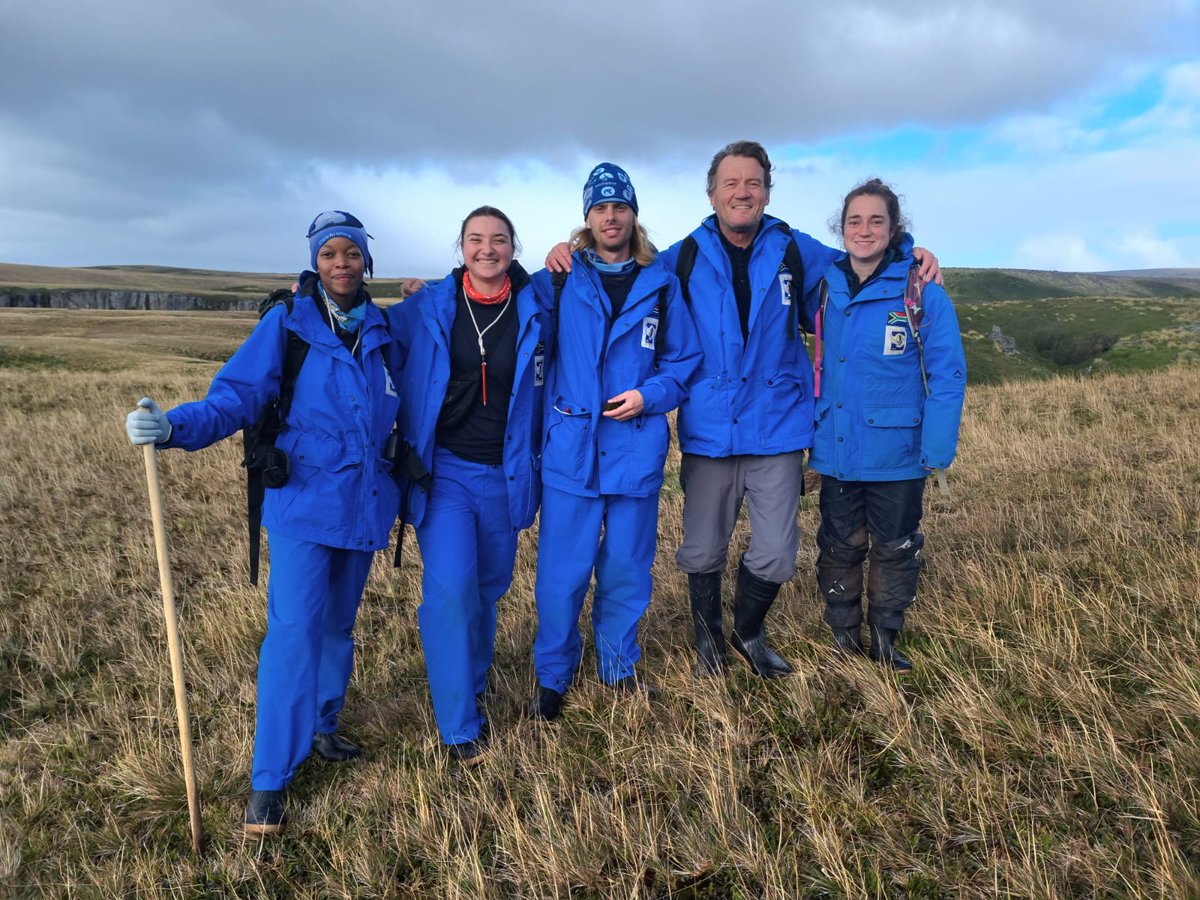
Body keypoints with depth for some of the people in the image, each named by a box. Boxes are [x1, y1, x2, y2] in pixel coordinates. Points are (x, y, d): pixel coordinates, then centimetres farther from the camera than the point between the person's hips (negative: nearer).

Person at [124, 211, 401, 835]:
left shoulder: (382, 331, 7)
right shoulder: (286, 323, -5)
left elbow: (402, 406, 18)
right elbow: (237, 395, -12)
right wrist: (176, 426, -28)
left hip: (365, 503, 4)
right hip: (305, 500, -4)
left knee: (338, 621, 16)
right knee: (295, 629, -10)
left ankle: (320, 724, 37)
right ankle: (269, 779, 1)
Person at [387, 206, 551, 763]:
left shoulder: (534, 312, -1)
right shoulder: (427, 309, -2)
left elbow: (544, 385, 13)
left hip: (506, 475, 2)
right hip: (444, 470, -2)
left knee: (488, 588, 14)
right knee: (451, 589, -13)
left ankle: (471, 687, 38)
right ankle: (459, 724, 3)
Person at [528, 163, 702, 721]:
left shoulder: (661, 285, 6)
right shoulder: (561, 280, 3)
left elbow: (684, 359, 7)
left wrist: (650, 394, -6)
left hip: (636, 449, 2)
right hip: (570, 448, -1)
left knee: (626, 568, 13)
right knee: (561, 573, 2)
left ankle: (618, 665, 35)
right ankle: (552, 676, 24)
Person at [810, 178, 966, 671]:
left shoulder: (923, 294, -10)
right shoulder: (826, 288, 2)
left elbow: (947, 376, -11)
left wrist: (937, 450, -17)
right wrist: (810, 427, 4)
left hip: (897, 458, -3)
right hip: (836, 452, 3)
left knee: (894, 551, 13)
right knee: (839, 548, 14)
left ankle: (885, 640, 32)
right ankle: (844, 639, 31)